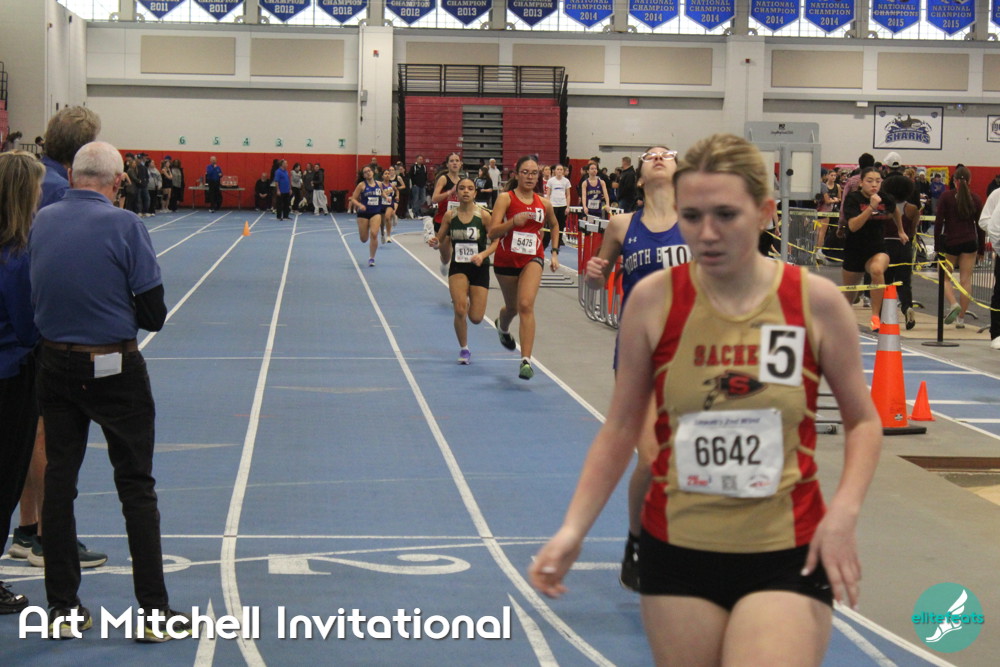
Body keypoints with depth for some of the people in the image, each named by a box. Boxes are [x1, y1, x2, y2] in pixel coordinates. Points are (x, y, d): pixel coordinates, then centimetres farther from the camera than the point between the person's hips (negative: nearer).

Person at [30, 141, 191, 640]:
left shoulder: (41, 221, -1)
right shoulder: (124, 225, -14)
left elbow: (36, 294, 7)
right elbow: (153, 313, -12)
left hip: (55, 366, 4)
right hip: (115, 369, -4)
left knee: (58, 481, 12)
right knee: (136, 486, 5)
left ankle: (62, 608, 16)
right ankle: (153, 610, 6)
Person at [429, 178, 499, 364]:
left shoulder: (483, 215, -8)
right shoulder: (449, 216, -2)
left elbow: (495, 241, -8)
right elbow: (440, 238, 6)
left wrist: (483, 255, -25)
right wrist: (434, 242, -17)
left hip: (479, 267, -1)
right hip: (458, 267, 1)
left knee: (476, 318, -1)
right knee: (460, 310, -18)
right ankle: (464, 349, 6)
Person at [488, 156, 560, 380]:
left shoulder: (544, 204, 1)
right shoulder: (506, 199, -8)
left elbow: (554, 225, 23)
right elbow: (492, 232, -17)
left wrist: (554, 252, 14)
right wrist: (513, 221, -33)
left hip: (533, 259, 0)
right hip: (506, 259, 0)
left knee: (526, 305, -20)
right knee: (512, 307, 17)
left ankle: (526, 360, -23)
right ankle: (502, 326, 57)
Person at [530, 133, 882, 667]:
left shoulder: (814, 300, -6)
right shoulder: (654, 299, -4)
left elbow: (863, 422, 6)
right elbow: (620, 429, 5)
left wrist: (843, 513, -10)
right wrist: (573, 529, -5)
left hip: (788, 555, -1)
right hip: (677, 548, 1)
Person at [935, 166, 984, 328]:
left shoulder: (946, 196, -5)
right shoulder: (975, 199, 2)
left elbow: (938, 222, -7)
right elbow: (980, 225, 6)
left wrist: (937, 246, 0)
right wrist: (981, 249, 13)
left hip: (950, 242, -2)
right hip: (969, 242, 2)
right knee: (966, 279, 4)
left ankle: (953, 303, -16)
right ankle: (961, 318, 4)